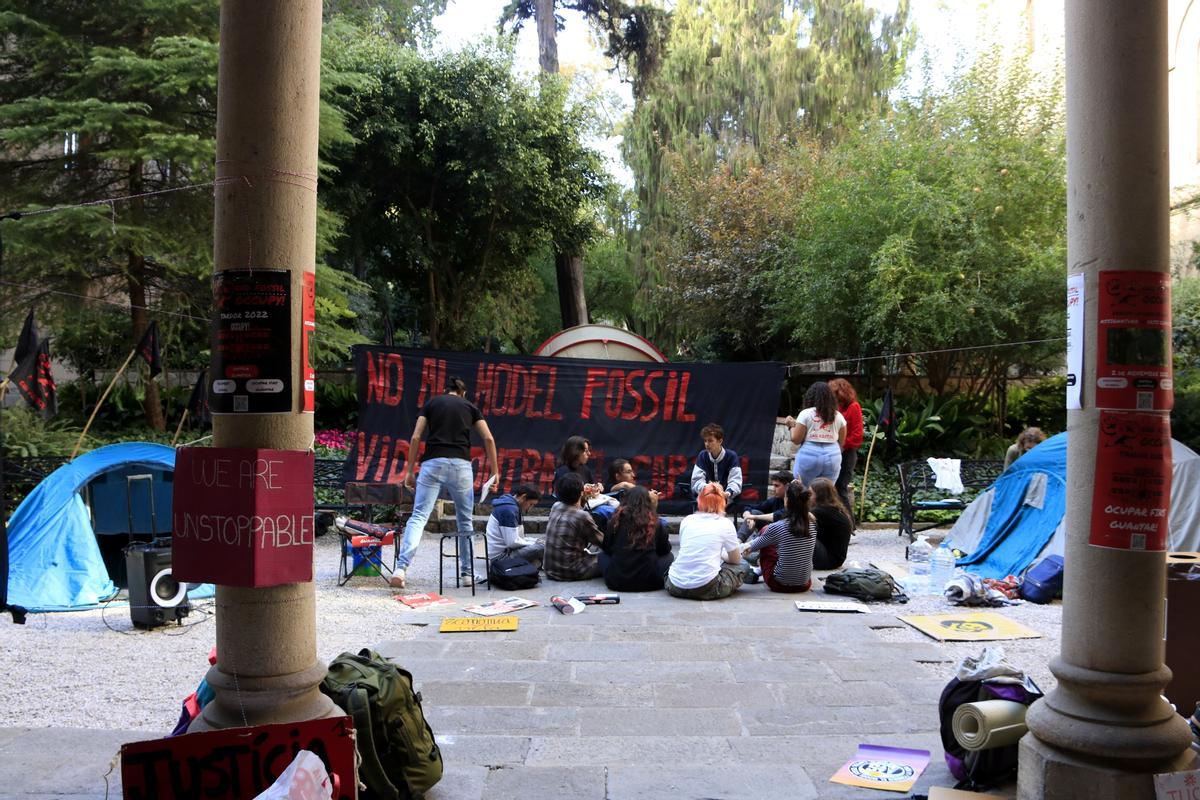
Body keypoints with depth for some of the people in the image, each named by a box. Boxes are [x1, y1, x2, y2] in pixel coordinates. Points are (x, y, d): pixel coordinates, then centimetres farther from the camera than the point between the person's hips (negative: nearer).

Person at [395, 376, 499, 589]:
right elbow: (488, 439, 8)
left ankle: (401, 568, -20)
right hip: (460, 464, 0)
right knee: (465, 520, 13)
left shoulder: (431, 403, 15)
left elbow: (415, 438, 7)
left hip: (432, 462, 0)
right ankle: (467, 573, 19)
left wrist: (410, 470, 11)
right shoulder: (469, 406, 17)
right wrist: (494, 470, 14)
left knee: (418, 516, -5)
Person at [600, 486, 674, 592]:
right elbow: (665, 550, 11)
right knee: (669, 557, 26)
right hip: (649, 583, 0)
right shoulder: (655, 523, -4)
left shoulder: (617, 520, -3)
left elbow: (606, 548, 10)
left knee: (602, 555, 29)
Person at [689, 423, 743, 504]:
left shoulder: (731, 456, -4)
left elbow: (735, 481, -13)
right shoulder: (702, 456, 3)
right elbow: (697, 481, -5)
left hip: (727, 498, -2)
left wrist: (728, 493, -36)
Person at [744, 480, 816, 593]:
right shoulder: (812, 525, -7)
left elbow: (756, 545, 1)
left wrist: (749, 547, 27)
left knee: (764, 531, 12)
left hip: (780, 584, -4)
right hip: (804, 585, 5)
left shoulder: (776, 528, -19)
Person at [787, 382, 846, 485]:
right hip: (832, 456, 3)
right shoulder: (838, 416, 7)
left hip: (809, 455, -3)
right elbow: (841, 442, 10)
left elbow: (796, 439, -4)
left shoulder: (806, 414, -4)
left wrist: (792, 425, 12)